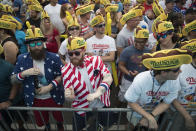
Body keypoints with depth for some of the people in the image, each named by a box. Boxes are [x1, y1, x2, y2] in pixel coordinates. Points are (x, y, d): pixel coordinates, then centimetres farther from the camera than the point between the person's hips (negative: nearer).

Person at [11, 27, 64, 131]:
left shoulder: (54, 58, -15)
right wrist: (24, 73, -26)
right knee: (41, 121, 24)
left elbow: (60, 75, -10)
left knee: (58, 117, 23)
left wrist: (49, 87, -23)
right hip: (34, 100, 2)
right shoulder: (22, 59, -11)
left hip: (54, 97, -1)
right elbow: (13, 80, -6)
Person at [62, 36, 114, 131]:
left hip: (102, 106, 1)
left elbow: (108, 77, -21)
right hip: (82, 110, -1)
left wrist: (98, 93, -36)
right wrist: (69, 96, -34)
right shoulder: (66, 71, -13)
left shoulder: (95, 60, -12)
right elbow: (71, 96, -10)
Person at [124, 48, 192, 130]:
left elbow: (166, 103, -13)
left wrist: (151, 116, -26)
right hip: (136, 110, -3)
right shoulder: (140, 80, -37)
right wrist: (150, 117, -33)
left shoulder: (175, 82, -27)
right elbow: (131, 102, -24)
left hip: (154, 111, 3)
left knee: (149, 127, 27)